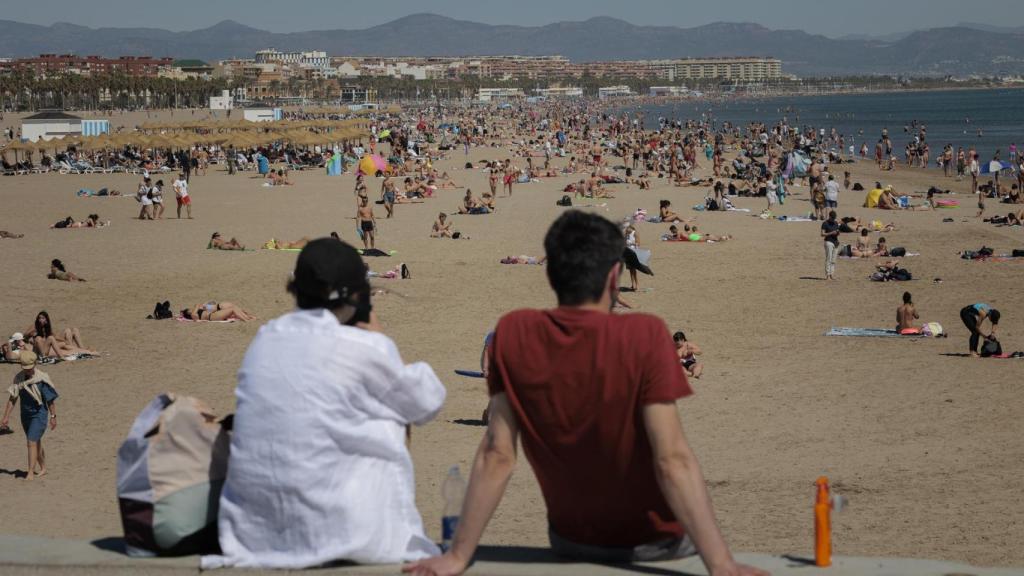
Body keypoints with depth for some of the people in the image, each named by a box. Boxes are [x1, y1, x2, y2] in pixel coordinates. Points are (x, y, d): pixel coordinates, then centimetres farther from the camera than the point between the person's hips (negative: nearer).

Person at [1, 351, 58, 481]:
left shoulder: (42, 379, -16)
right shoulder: (18, 378, -3)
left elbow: (50, 400, -9)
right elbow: (12, 398, 1)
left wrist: (53, 416, -4)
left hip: (39, 415, -5)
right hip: (25, 415, 5)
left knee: (32, 442, -12)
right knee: (36, 442, 17)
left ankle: (31, 472, -9)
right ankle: (42, 468, 31)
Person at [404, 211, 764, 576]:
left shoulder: (513, 335, -15)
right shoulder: (644, 337, -25)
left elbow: (496, 456, -14)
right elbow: (673, 461, -29)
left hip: (570, 543, 3)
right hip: (654, 544, -3)